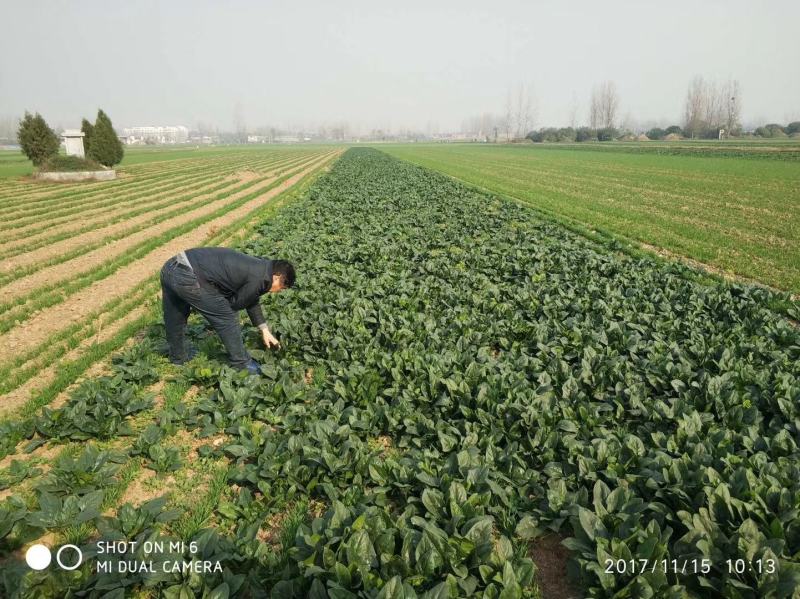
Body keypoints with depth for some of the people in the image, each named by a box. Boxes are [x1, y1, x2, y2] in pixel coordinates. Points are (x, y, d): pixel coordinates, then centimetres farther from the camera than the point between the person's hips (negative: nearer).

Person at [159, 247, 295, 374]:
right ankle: (241, 364, 18)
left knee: (174, 320, 28)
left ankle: (178, 357, 48)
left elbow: (251, 301, 30)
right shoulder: (259, 279, -11)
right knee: (226, 319, 4)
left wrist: (265, 331, 34)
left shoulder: (256, 266, 18)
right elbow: (234, 304, 0)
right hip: (187, 278, -10)